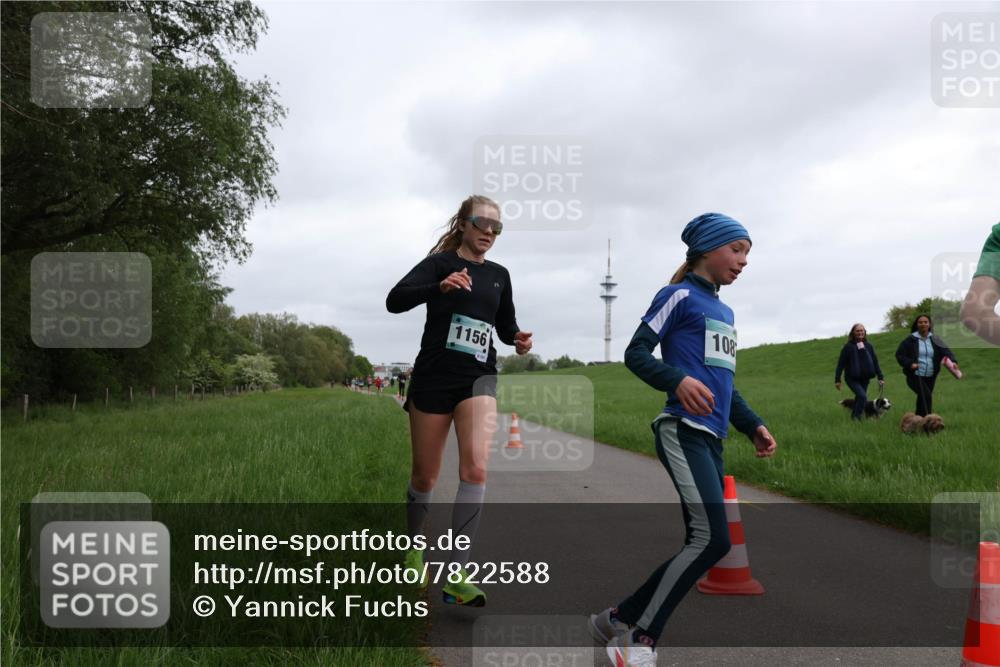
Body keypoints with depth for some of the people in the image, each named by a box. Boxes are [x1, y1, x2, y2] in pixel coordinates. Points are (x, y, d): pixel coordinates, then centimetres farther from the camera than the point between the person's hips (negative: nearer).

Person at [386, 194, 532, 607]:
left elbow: (505, 325, 25)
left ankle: (456, 576, -15)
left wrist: (518, 338, 2)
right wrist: (440, 287, -31)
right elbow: (394, 300, -15)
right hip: (433, 377, -3)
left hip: (478, 379, 3)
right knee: (425, 477, 7)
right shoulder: (440, 262, -1)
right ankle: (413, 548, 36)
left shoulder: (499, 275, 13)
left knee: (475, 468, -18)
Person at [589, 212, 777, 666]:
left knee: (704, 542, 6)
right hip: (683, 431, -9)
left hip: (712, 439, 9)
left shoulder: (724, 311, 23)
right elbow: (635, 354, -8)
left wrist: (752, 426, 19)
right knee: (712, 538, -18)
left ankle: (620, 619, 18)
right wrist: (677, 380, -25)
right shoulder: (679, 296, -1)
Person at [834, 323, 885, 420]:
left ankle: (854, 416, 27)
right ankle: (858, 417, -7)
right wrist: (837, 380, -8)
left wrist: (880, 377, 6)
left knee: (859, 398, 9)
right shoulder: (848, 347, -6)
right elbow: (841, 364, -6)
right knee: (862, 396, -21)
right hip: (852, 378, -4)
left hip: (865, 378, 4)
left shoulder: (869, 346, 5)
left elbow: (875, 362, 10)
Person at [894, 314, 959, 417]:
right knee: (926, 396, -24)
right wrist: (909, 363, -17)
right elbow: (899, 354, 0)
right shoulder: (910, 340, -2)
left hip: (930, 377, 4)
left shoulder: (935, 340, 6)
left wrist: (953, 361, -26)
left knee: (922, 400, 12)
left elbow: (945, 351, -6)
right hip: (915, 376, -4)